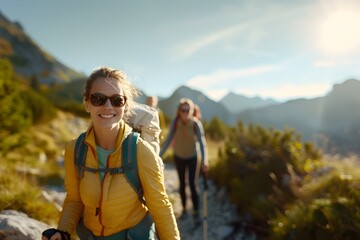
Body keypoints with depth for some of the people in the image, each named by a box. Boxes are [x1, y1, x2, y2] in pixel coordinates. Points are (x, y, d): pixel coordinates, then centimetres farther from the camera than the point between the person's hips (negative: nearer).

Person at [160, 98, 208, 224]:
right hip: (179, 157, 2)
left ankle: (196, 212, 8)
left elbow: (202, 142, -24)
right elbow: (168, 139, -12)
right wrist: (159, 155, -17)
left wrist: (204, 160, -35)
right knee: (182, 184, 13)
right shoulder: (175, 122, -18)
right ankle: (184, 209, 31)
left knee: (193, 184, -7)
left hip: (193, 157, -2)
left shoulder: (196, 123, -22)